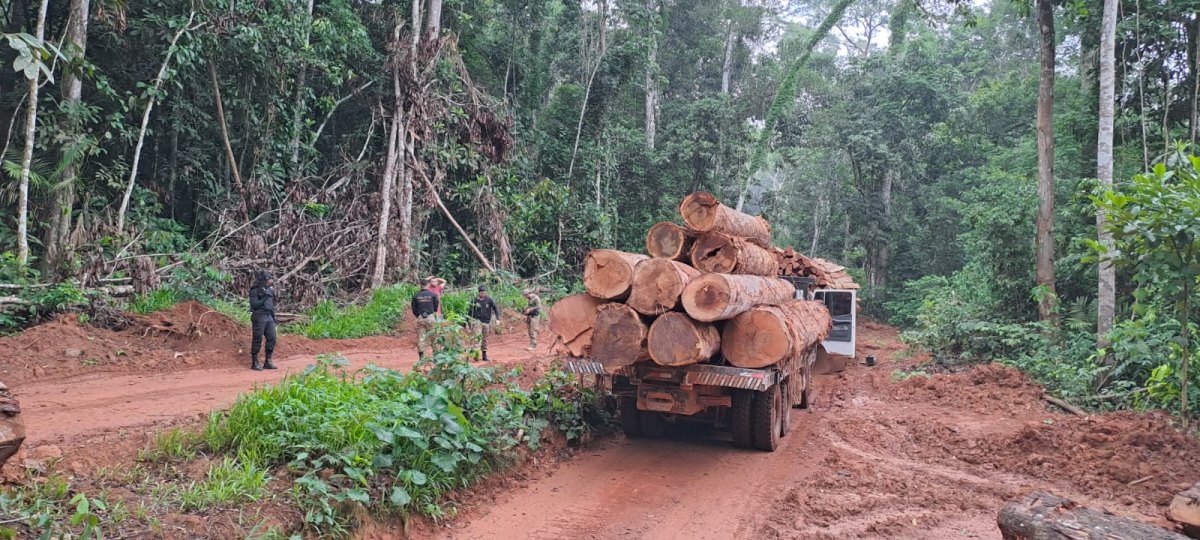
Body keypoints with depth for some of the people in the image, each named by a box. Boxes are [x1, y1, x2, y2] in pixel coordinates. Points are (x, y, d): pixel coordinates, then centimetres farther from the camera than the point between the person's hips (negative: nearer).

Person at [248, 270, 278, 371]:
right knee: (257, 340, -3)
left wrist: (274, 317, 19)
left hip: (269, 317, 7)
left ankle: (268, 362, 12)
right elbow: (254, 305, -17)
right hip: (259, 317, -7)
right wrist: (265, 297, -20)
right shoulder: (255, 291, -9)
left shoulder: (269, 290, 13)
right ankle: (254, 363, 4)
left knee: (271, 339, 4)